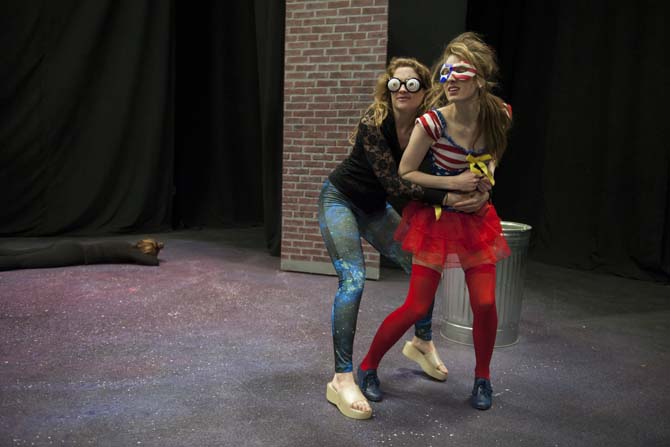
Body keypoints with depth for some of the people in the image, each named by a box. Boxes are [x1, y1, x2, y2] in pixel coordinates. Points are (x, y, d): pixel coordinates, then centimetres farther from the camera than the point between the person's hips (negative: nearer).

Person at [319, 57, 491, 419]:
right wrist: (447, 199, -38)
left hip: (375, 208, 6)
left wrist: (479, 191, -28)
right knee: (353, 279, -22)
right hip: (340, 200, -6)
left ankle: (422, 342, 31)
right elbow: (395, 184, -31)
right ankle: (341, 379, -16)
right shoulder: (373, 124, -27)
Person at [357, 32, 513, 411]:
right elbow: (404, 173, -13)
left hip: (477, 217, 4)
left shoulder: (500, 114, -10)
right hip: (436, 217, -4)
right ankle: (368, 367, 20)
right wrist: (453, 182, -19)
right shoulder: (432, 122, -23)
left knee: (485, 304, -1)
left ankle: (483, 378, 26)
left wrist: (488, 172, -2)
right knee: (417, 307, -3)